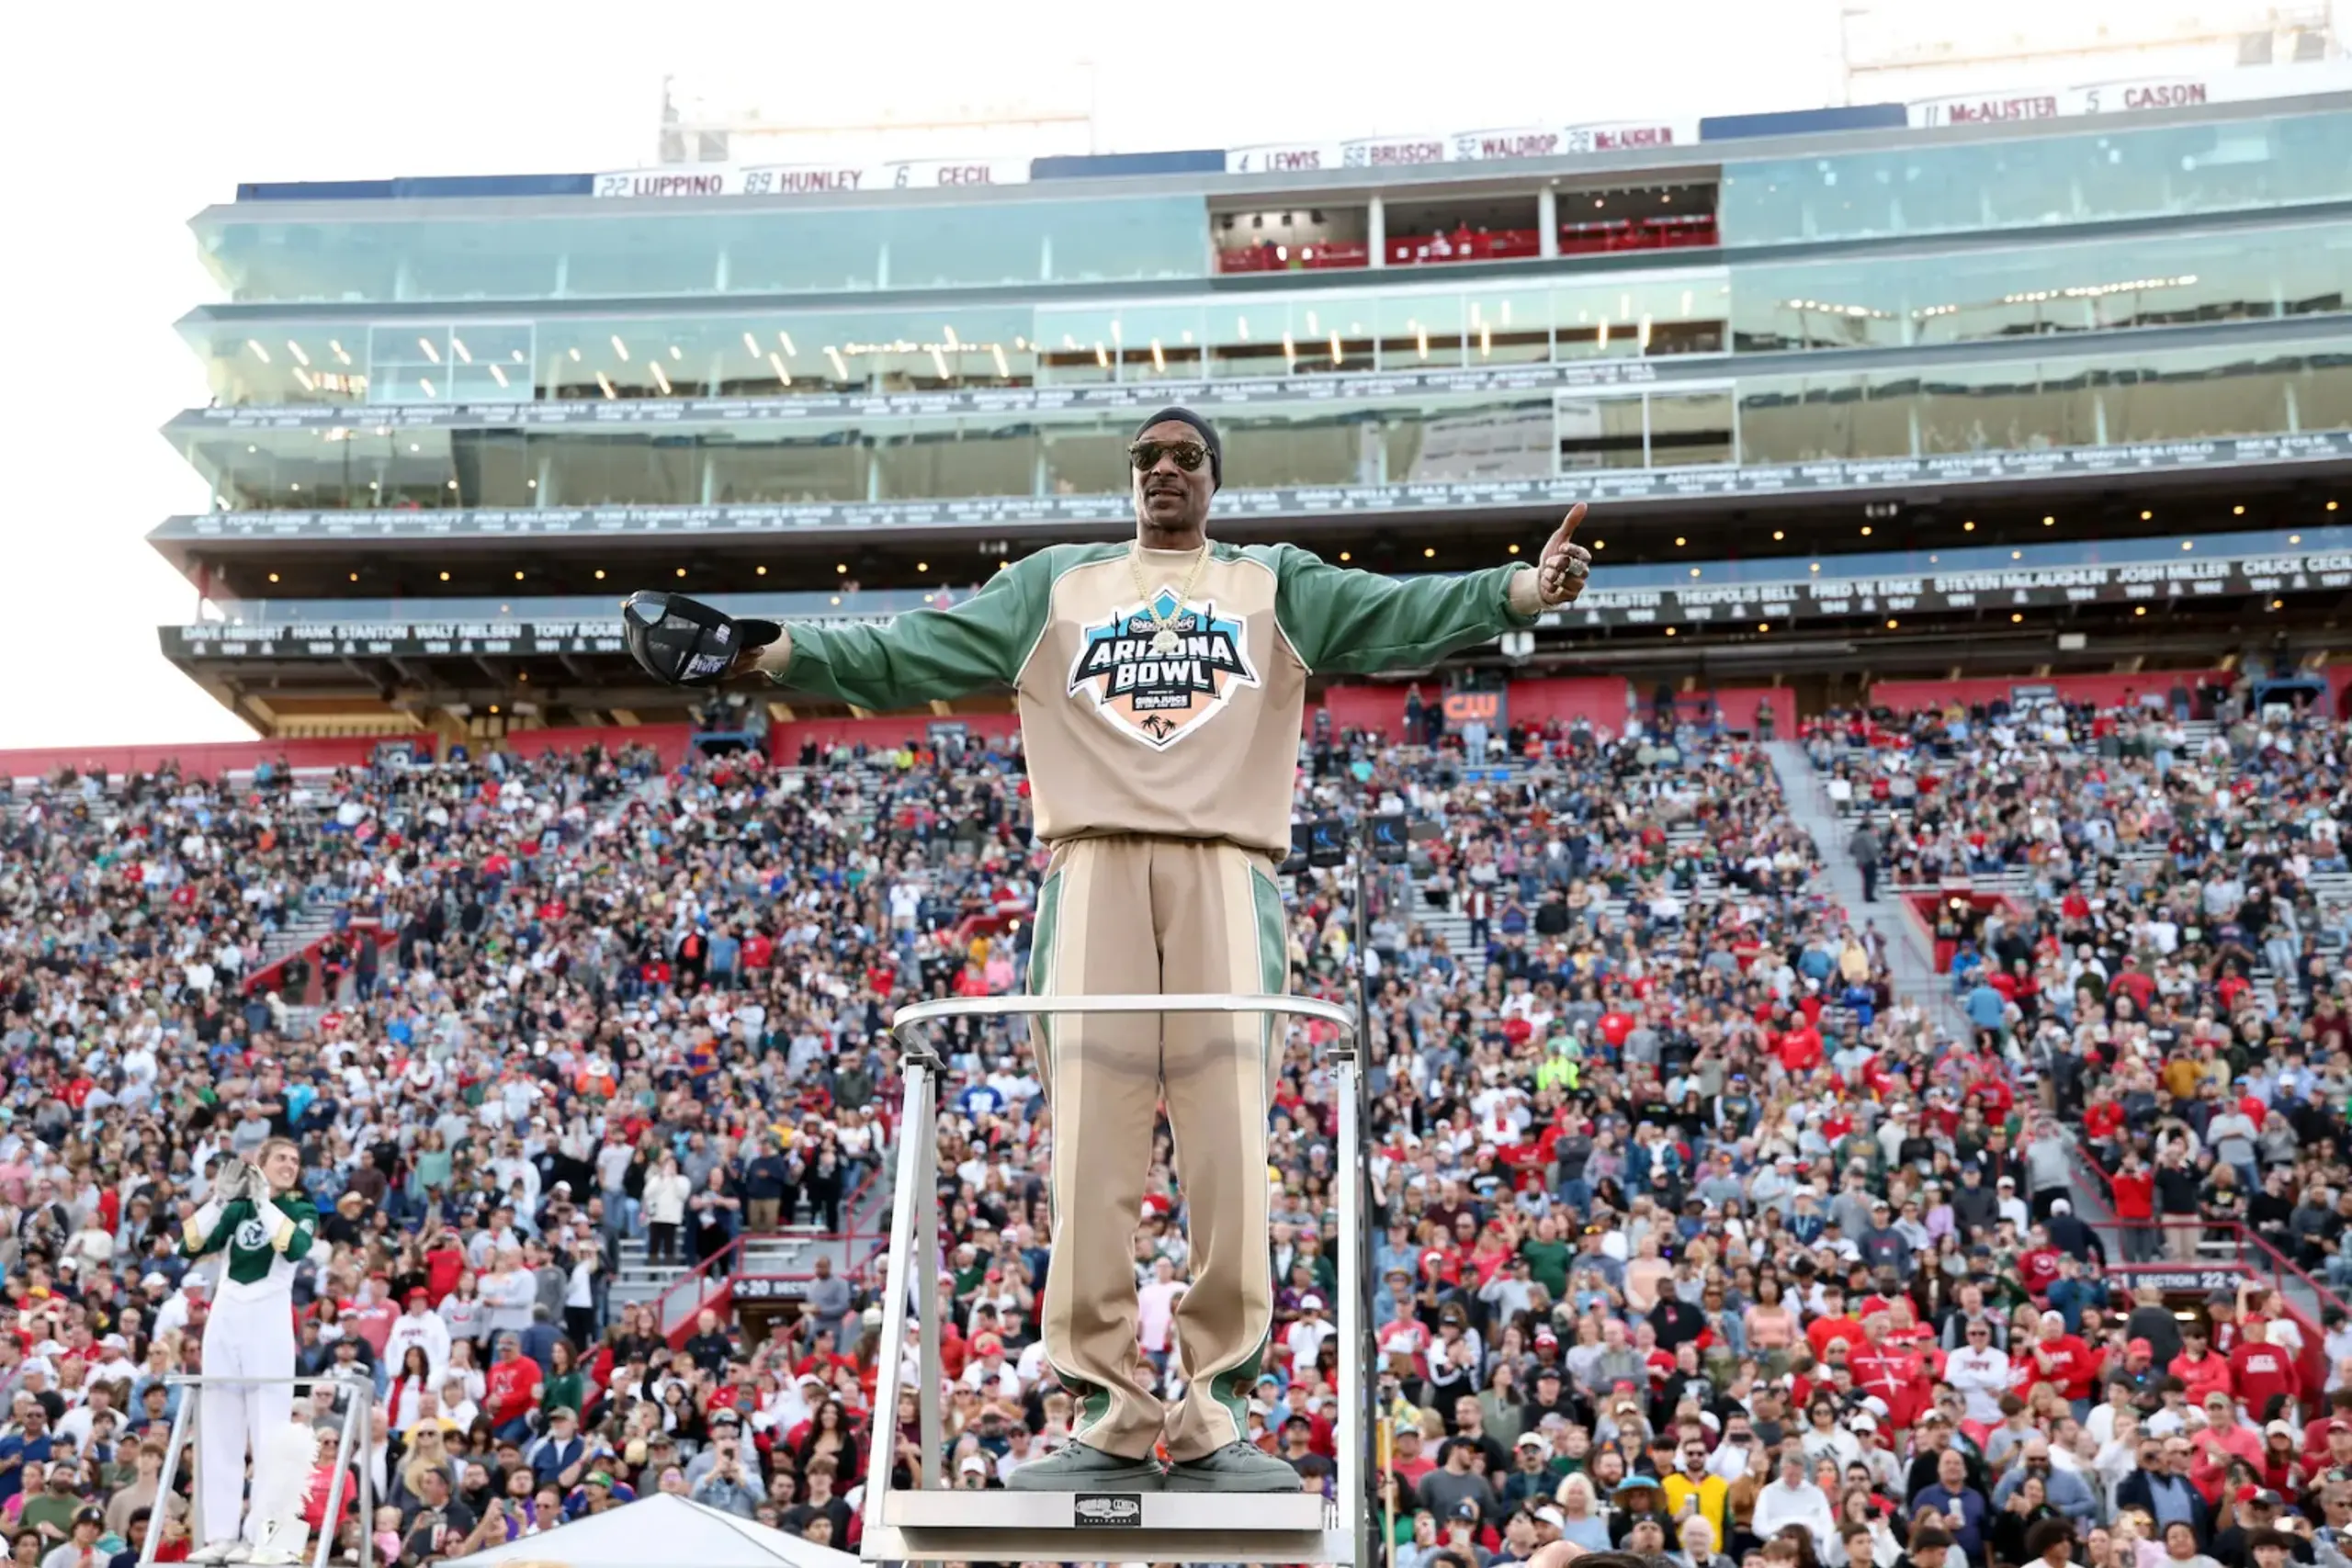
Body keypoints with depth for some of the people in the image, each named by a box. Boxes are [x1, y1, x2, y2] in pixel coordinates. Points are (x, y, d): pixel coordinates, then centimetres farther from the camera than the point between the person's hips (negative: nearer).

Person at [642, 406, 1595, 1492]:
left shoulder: (1274, 584, 19)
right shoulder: (1055, 583, 22)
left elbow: (1404, 614, 5)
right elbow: (909, 655, 16)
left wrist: (1522, 590, -13)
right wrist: (771, 653, 5)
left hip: (1227, 873, -1)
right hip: (1095, 872, 1)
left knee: (1230, 1148, -8)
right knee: (1089, 1148, -6)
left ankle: (1217, 1416, -3)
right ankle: (1109, 1416, -3)